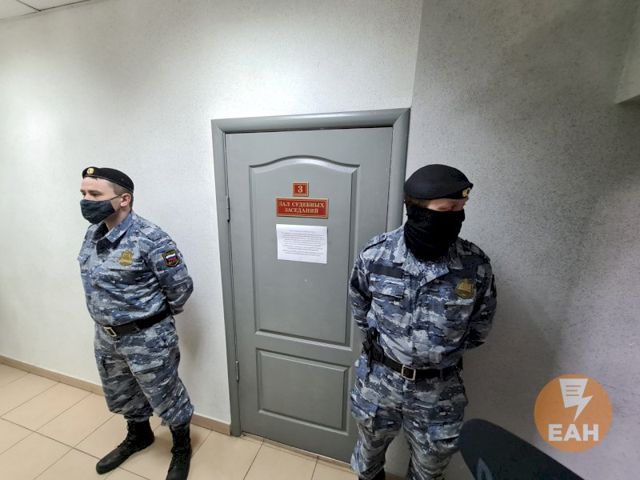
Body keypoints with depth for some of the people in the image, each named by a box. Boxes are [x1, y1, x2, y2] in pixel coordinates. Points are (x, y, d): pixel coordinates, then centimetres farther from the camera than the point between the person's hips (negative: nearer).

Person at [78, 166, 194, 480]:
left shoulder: (150, 239, -25)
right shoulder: (92, 234, 1)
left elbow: (181, 287, -19)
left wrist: (158, 316, -2)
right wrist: (110, 315, 11)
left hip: (147, 338, -8)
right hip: (106, 336, 8)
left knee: (166, 398, 13)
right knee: (120, 395, 28)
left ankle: (182, 449, 40)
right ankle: (138, 436, 56)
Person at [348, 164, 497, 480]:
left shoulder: (476, 266, -18)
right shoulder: (375, 254, -19)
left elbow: (478, 329, -1)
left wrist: (441, 352, -1)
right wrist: (386, 343, 0)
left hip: (439, 388, 0)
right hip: (378, 377, 1)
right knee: (370, 444, 29)